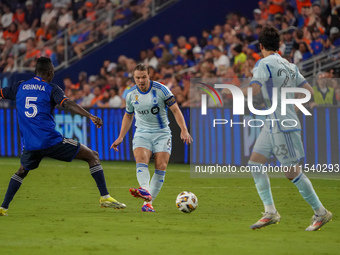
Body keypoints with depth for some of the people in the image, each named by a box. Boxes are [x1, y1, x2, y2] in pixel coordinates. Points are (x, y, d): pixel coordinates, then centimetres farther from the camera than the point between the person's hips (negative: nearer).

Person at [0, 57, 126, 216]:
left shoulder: (20, 87, 14)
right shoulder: (51, 89, 1)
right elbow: (67, 104, -16)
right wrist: (90, 116, -24)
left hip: (29, 144, 4)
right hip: (51, 141, -4)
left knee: (22, 171, 33)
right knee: (92, 156, 5)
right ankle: (104, 197, -5)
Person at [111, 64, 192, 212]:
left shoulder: (161, 90, -9)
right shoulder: (131, 94, 2)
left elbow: (175, 110, -4)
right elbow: (128, 116, 19)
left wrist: (184, 130, -15)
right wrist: (121, 137, 15)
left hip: (162, 133, -1)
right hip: (142, 133, 1)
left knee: (161, 168, -13)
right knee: (141, 161, -26)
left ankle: (148, 202, -11)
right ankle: (145, 191, -49)